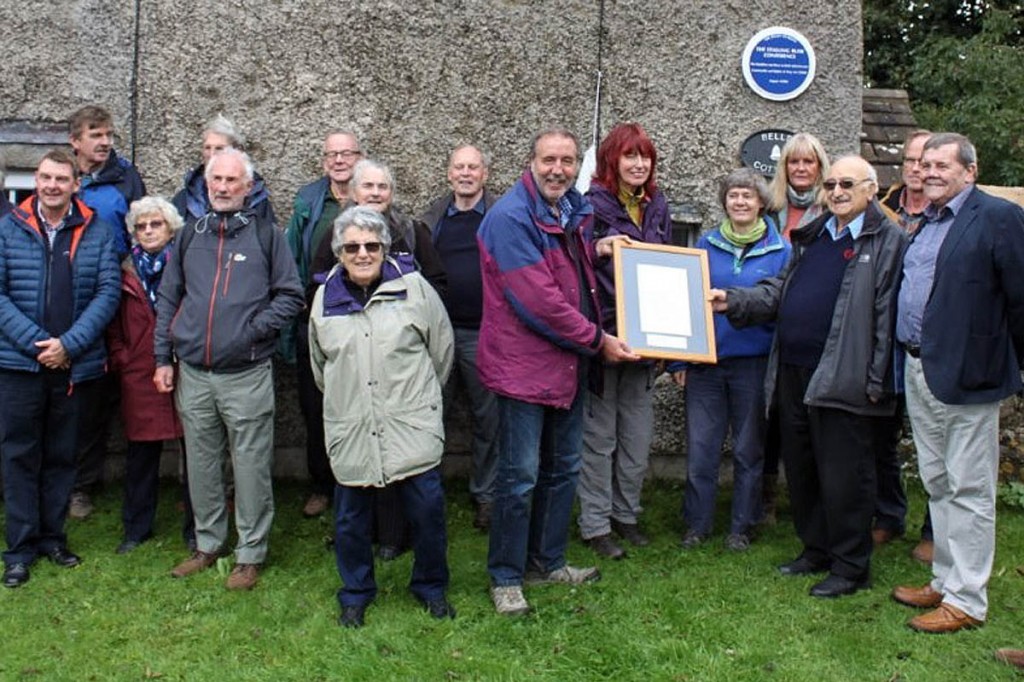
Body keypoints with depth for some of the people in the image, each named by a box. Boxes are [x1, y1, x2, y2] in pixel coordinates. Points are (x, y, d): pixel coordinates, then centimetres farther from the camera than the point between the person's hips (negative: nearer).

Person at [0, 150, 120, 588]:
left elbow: (108, 291, -4)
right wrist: (36, 342, -14)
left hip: (74, 365, 1)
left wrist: (69, 343, -12)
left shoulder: (96, 231, 1)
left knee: (61, 454, 12)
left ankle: (53, 537, 25)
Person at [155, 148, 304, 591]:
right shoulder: (190, 235, 11)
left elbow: (291, 296, 1)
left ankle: (250, 554, 13)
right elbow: (167, 299, 15)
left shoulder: (265, 235, 2)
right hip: (193, 374, 4)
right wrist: (163, 358, 9)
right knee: (201, 465, 13)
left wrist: (255, 329, -11)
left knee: (251, 467, 1)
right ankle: (208, 543, 28)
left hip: (246, 375, -4)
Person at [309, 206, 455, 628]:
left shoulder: (413, 287, -3)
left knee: (427, 508, 1)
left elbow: (441, 349, 7)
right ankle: (355, 594, 31)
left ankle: (431, 587, 24)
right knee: (351, 517, 10)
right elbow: (319, 366, 20)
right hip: (350, 432, 2)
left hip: (412, 428, -2)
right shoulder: (325, 298, 6)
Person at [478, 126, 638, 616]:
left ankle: (548, 563, 33)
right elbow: (538, 301, -22)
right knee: (521, 476, -1)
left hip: (570, 364, 9)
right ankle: (505, 578, 15)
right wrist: (597, 340, -14)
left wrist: (596, 250, 8)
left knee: (563, 469, 17)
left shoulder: (572, 210, 10)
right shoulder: (510, 217, -17)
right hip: (525, 366, -9)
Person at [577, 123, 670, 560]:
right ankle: (595, 526, 15)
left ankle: (626, 514, 29)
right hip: (601, 335, -6)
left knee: (638, 435, 13)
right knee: (599, 437, 3)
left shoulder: (657, 207, 10)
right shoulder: (592, 206, -10)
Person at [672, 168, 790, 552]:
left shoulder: (779, 250, 1)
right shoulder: (706, 245, 5)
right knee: (700, 447, 3)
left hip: (754, 362, -1)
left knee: (748, 449, 9)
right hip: (706, 359, 1)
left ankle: (742, 527, 22)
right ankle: (697, 524, 18)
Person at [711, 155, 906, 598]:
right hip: (794, 374, 8)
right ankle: (816, 550, 32)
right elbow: (778, 292, 18)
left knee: (843, 477, 1)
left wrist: (877, 379, -16)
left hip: (843, 378, -8)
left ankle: (850, 567, 15)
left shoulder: (888, 241, -6)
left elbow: (887, 316, -12)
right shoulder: (811, 237, 18)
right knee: (800, 470, 16)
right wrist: (732, 302, 2)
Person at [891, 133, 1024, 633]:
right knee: (938, 484, 17)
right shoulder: (923, 222, 15)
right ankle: (945, 581, 30)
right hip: (919, 369, 8)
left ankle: (966, 600, 11)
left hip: (965, 374, -8)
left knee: (969, 490, 1)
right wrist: (908, 357, 14)